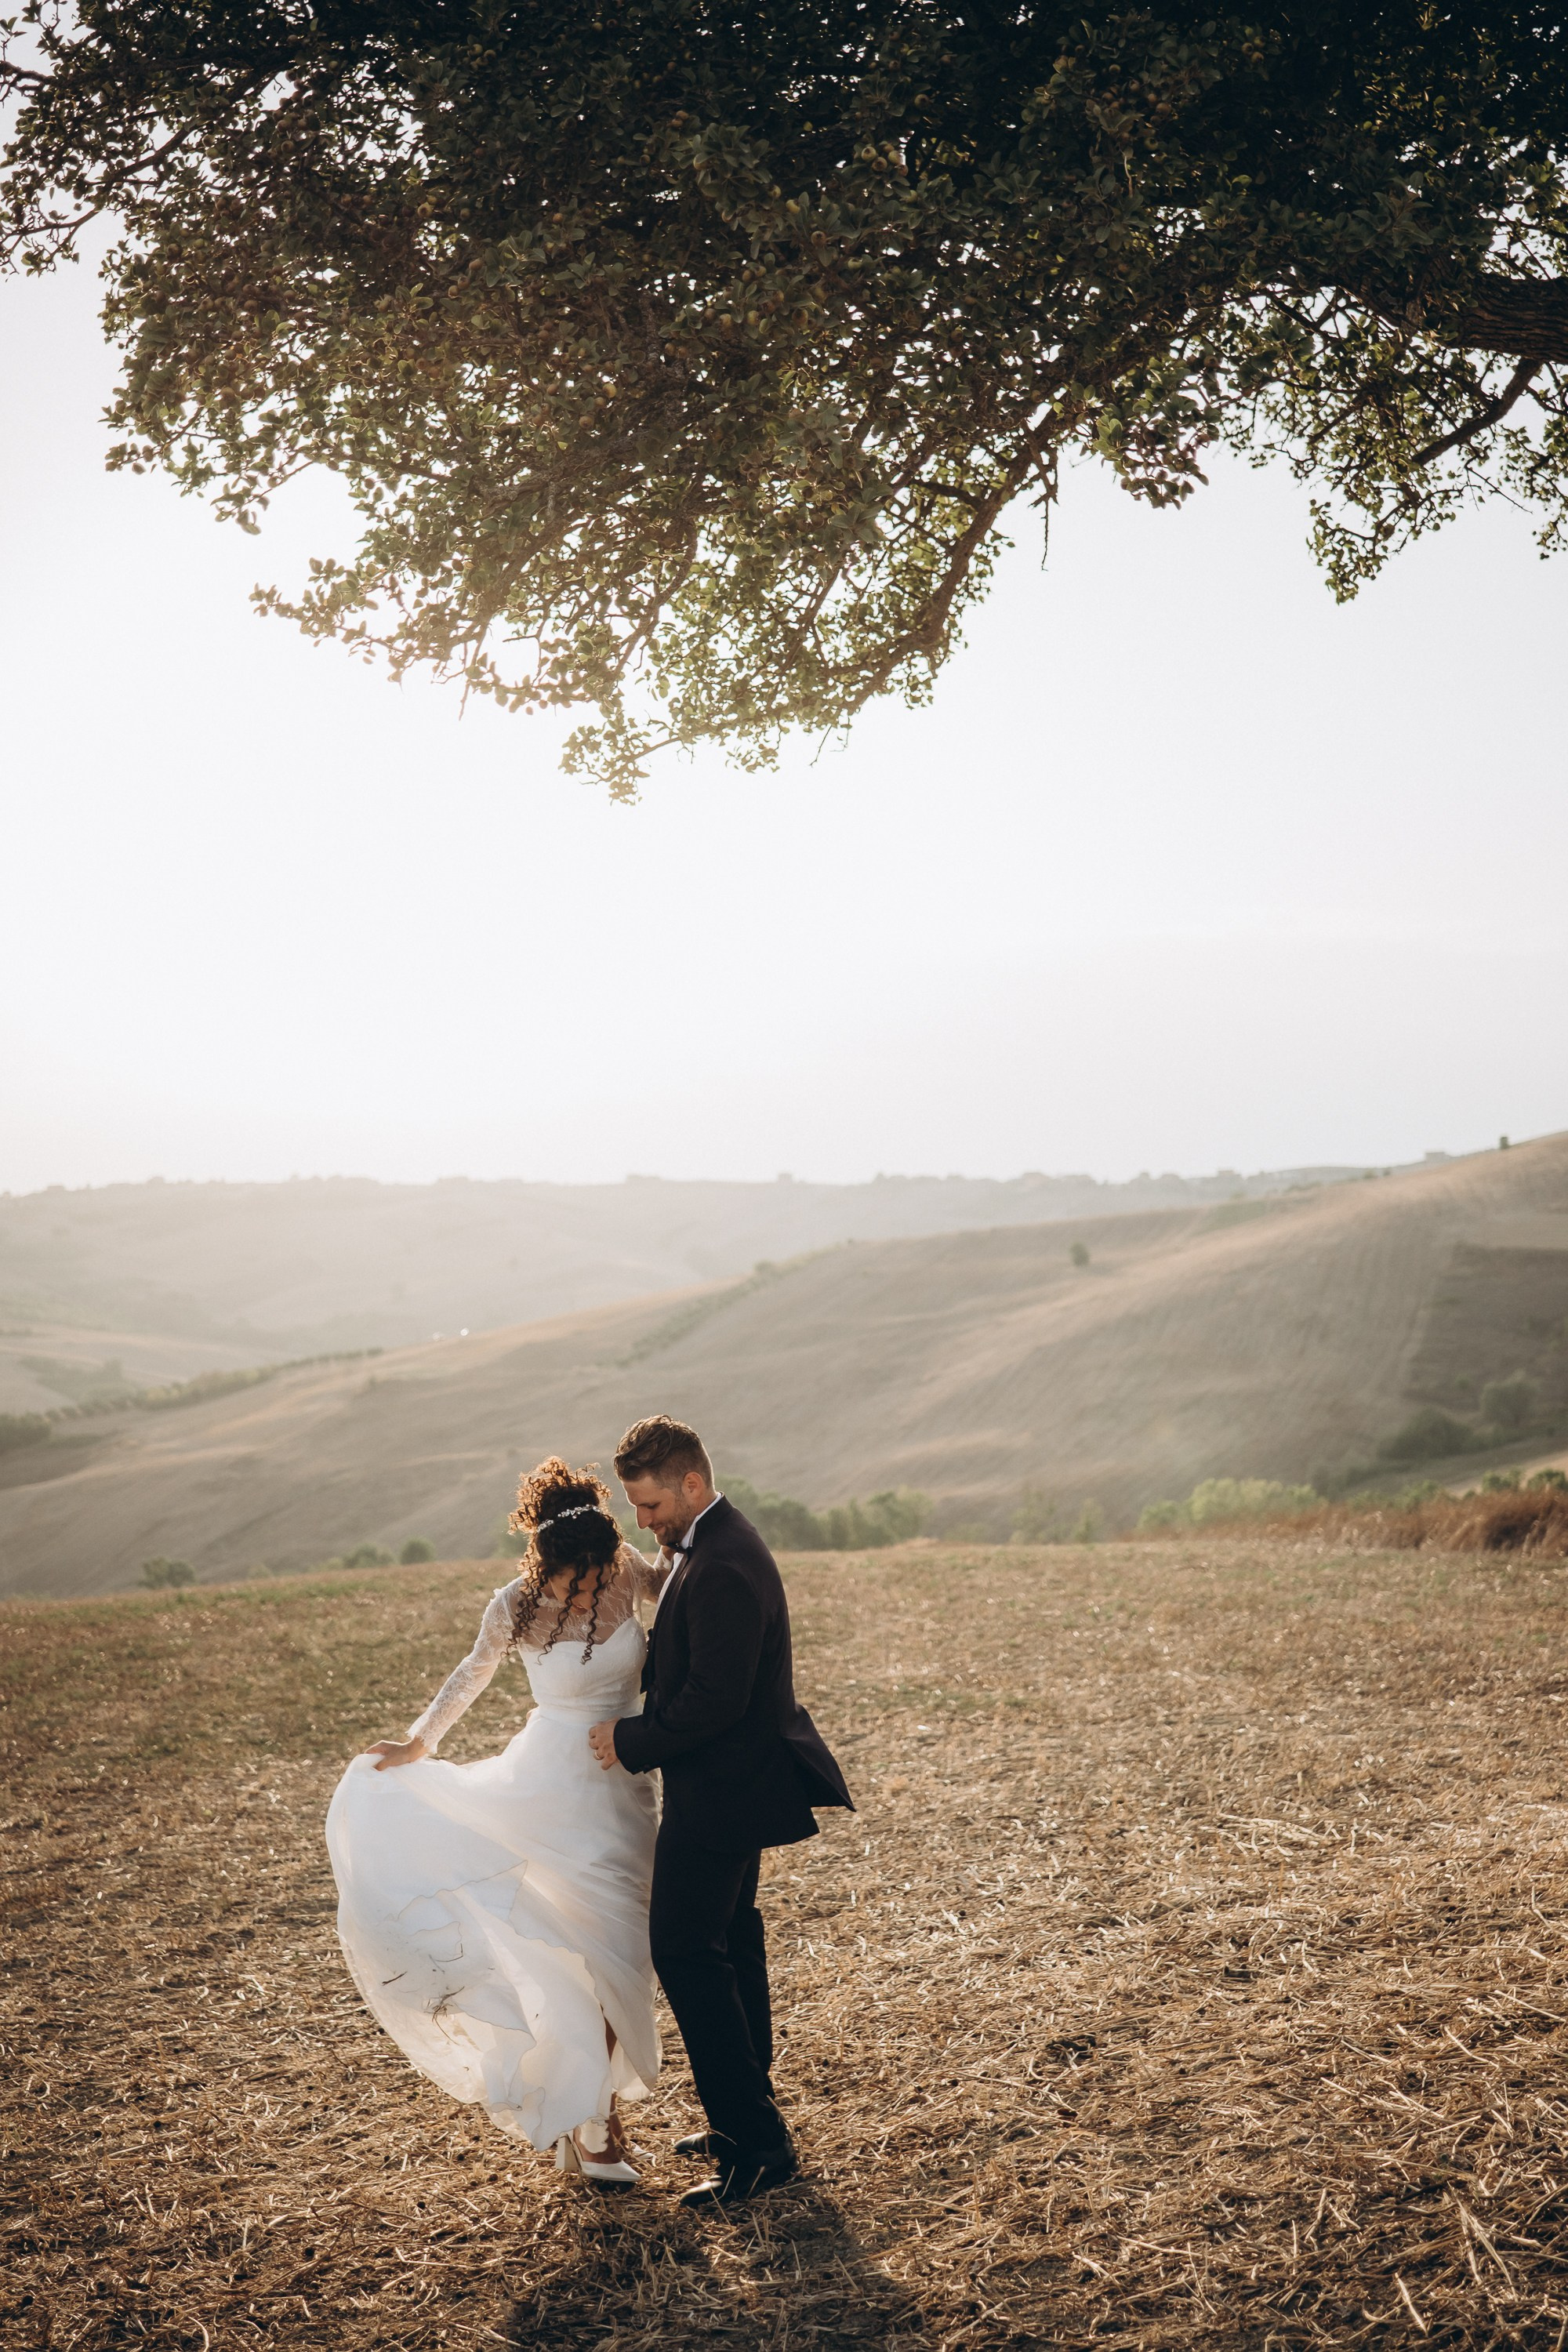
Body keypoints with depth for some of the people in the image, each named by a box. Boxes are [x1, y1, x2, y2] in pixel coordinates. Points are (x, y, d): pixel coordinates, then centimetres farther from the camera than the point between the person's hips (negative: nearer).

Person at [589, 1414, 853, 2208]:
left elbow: (714, 1699, -27)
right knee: (731, 1941, 19)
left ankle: (757, 2143, 1)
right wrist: (637, 1722, 5)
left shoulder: (723, 1569, -26)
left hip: (719, 1792, -11)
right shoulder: (709, 1545, 8)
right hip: (739, 1780, 11)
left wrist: (632, 1742, -15)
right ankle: (746, 2117, 32)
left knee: (685, 1951, -5)